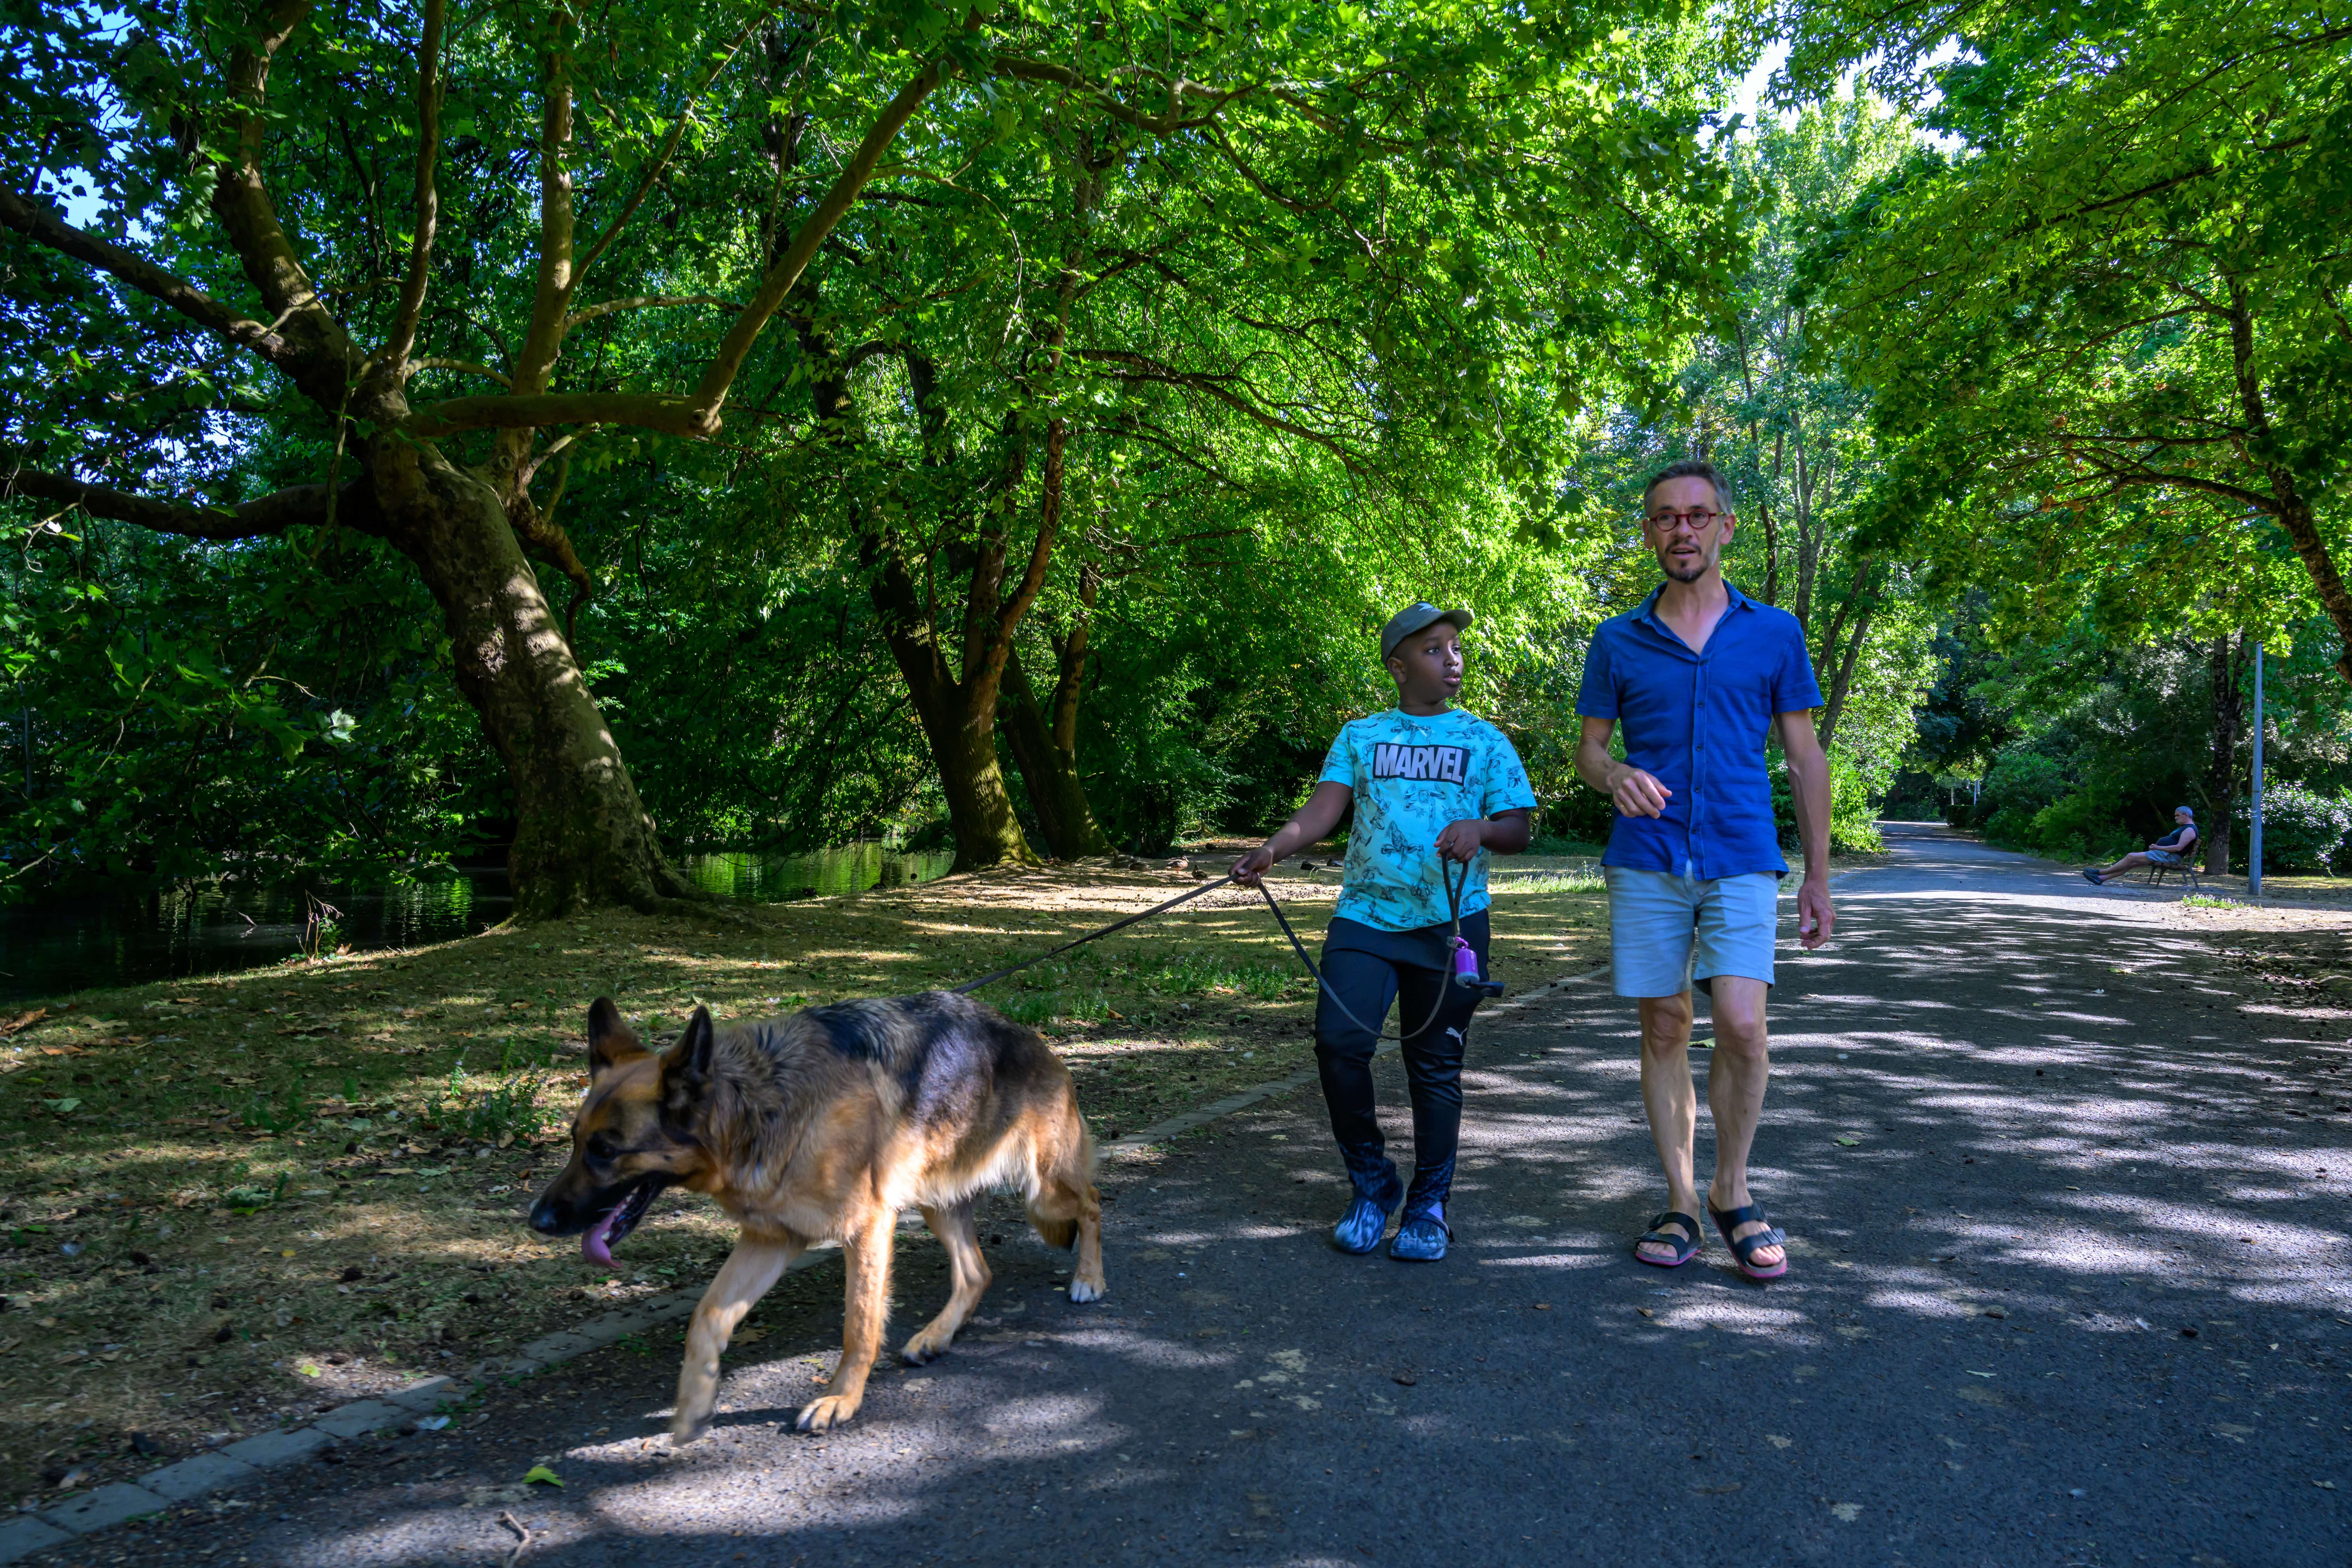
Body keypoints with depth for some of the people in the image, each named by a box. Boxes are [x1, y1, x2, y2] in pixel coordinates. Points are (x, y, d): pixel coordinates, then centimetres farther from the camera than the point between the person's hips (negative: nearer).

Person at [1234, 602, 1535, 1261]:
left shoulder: (1485, 741, 9)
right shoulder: (1359, 737, 11)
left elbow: (1518, 830, 5)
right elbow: (1323, 809, 0)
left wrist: (1482, 829, -18)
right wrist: (1272, 849, -19)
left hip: (1451, 923, 0)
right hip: (1364, 916, 1)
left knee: (1435, 1062, 4)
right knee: (1338, 1042, -10)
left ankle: (1429, 1206, 21)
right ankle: (1372, 1186, 12)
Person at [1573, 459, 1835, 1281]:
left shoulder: (1774, 633, 7)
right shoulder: (1618, 640, 8)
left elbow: (1805, 758, 9)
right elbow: (1587, 749, 12)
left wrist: (1819, 875, 7)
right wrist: (1615, 775, -13)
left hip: (1741, 860, -1)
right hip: (1647, 864, 1)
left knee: (1741, 1026, -12)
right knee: (1664, 1029, 5)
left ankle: (1733, 1190, 11)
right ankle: (1680, 1203, 17)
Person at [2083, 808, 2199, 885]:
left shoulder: (2190, 830, -9)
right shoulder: (2183, 828, 25)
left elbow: (2179, 848, -20)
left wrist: (2159, 848, -15)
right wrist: (2157, 846, 12)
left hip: (2171, 856, -11)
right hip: (2164, 853, 11)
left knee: (2131, 857, -17)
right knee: (2130, 863, -1)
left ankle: (2100, 872, -15)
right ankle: (2101, 878, -10)